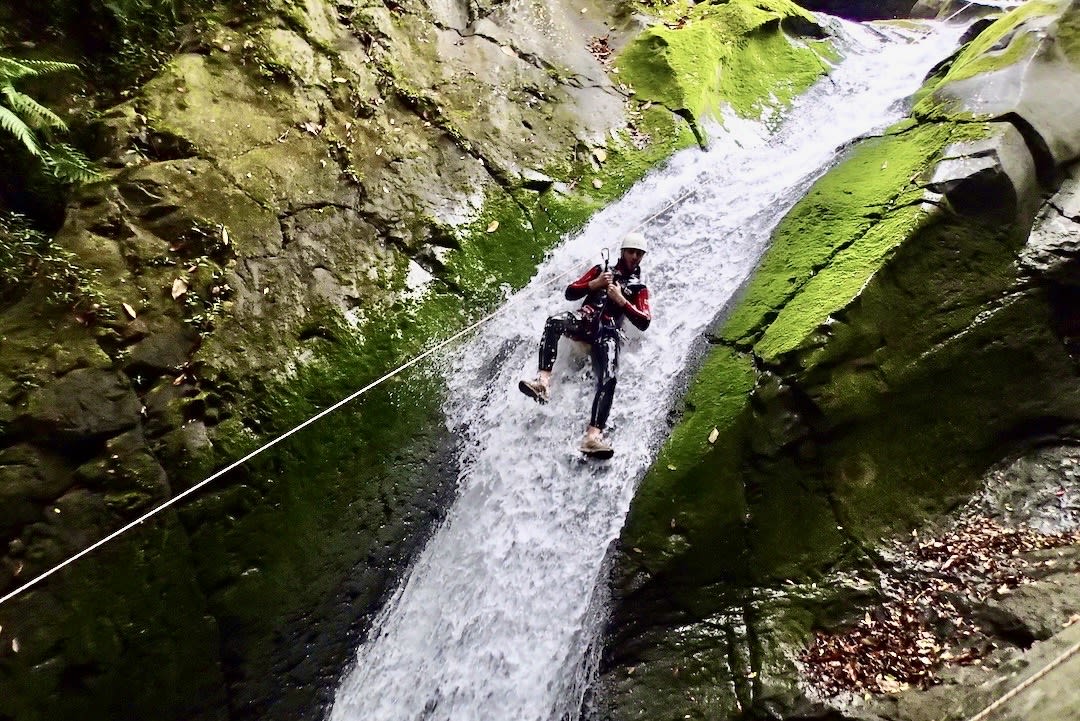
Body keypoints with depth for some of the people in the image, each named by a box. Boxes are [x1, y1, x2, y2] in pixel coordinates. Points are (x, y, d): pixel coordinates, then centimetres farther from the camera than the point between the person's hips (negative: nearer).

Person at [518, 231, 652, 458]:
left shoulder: (639, 288, 24)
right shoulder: (601, 270, 26)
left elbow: (644, 322, 9)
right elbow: (570, 293, 17)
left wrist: (621, 300, -2)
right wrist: (595, 283, 1)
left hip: (608, 332, -1)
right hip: (585, 320, 1)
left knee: (609, 378, -29)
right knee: (554, 322, -36)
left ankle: (593, 435, -41)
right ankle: (543, 381, -47)